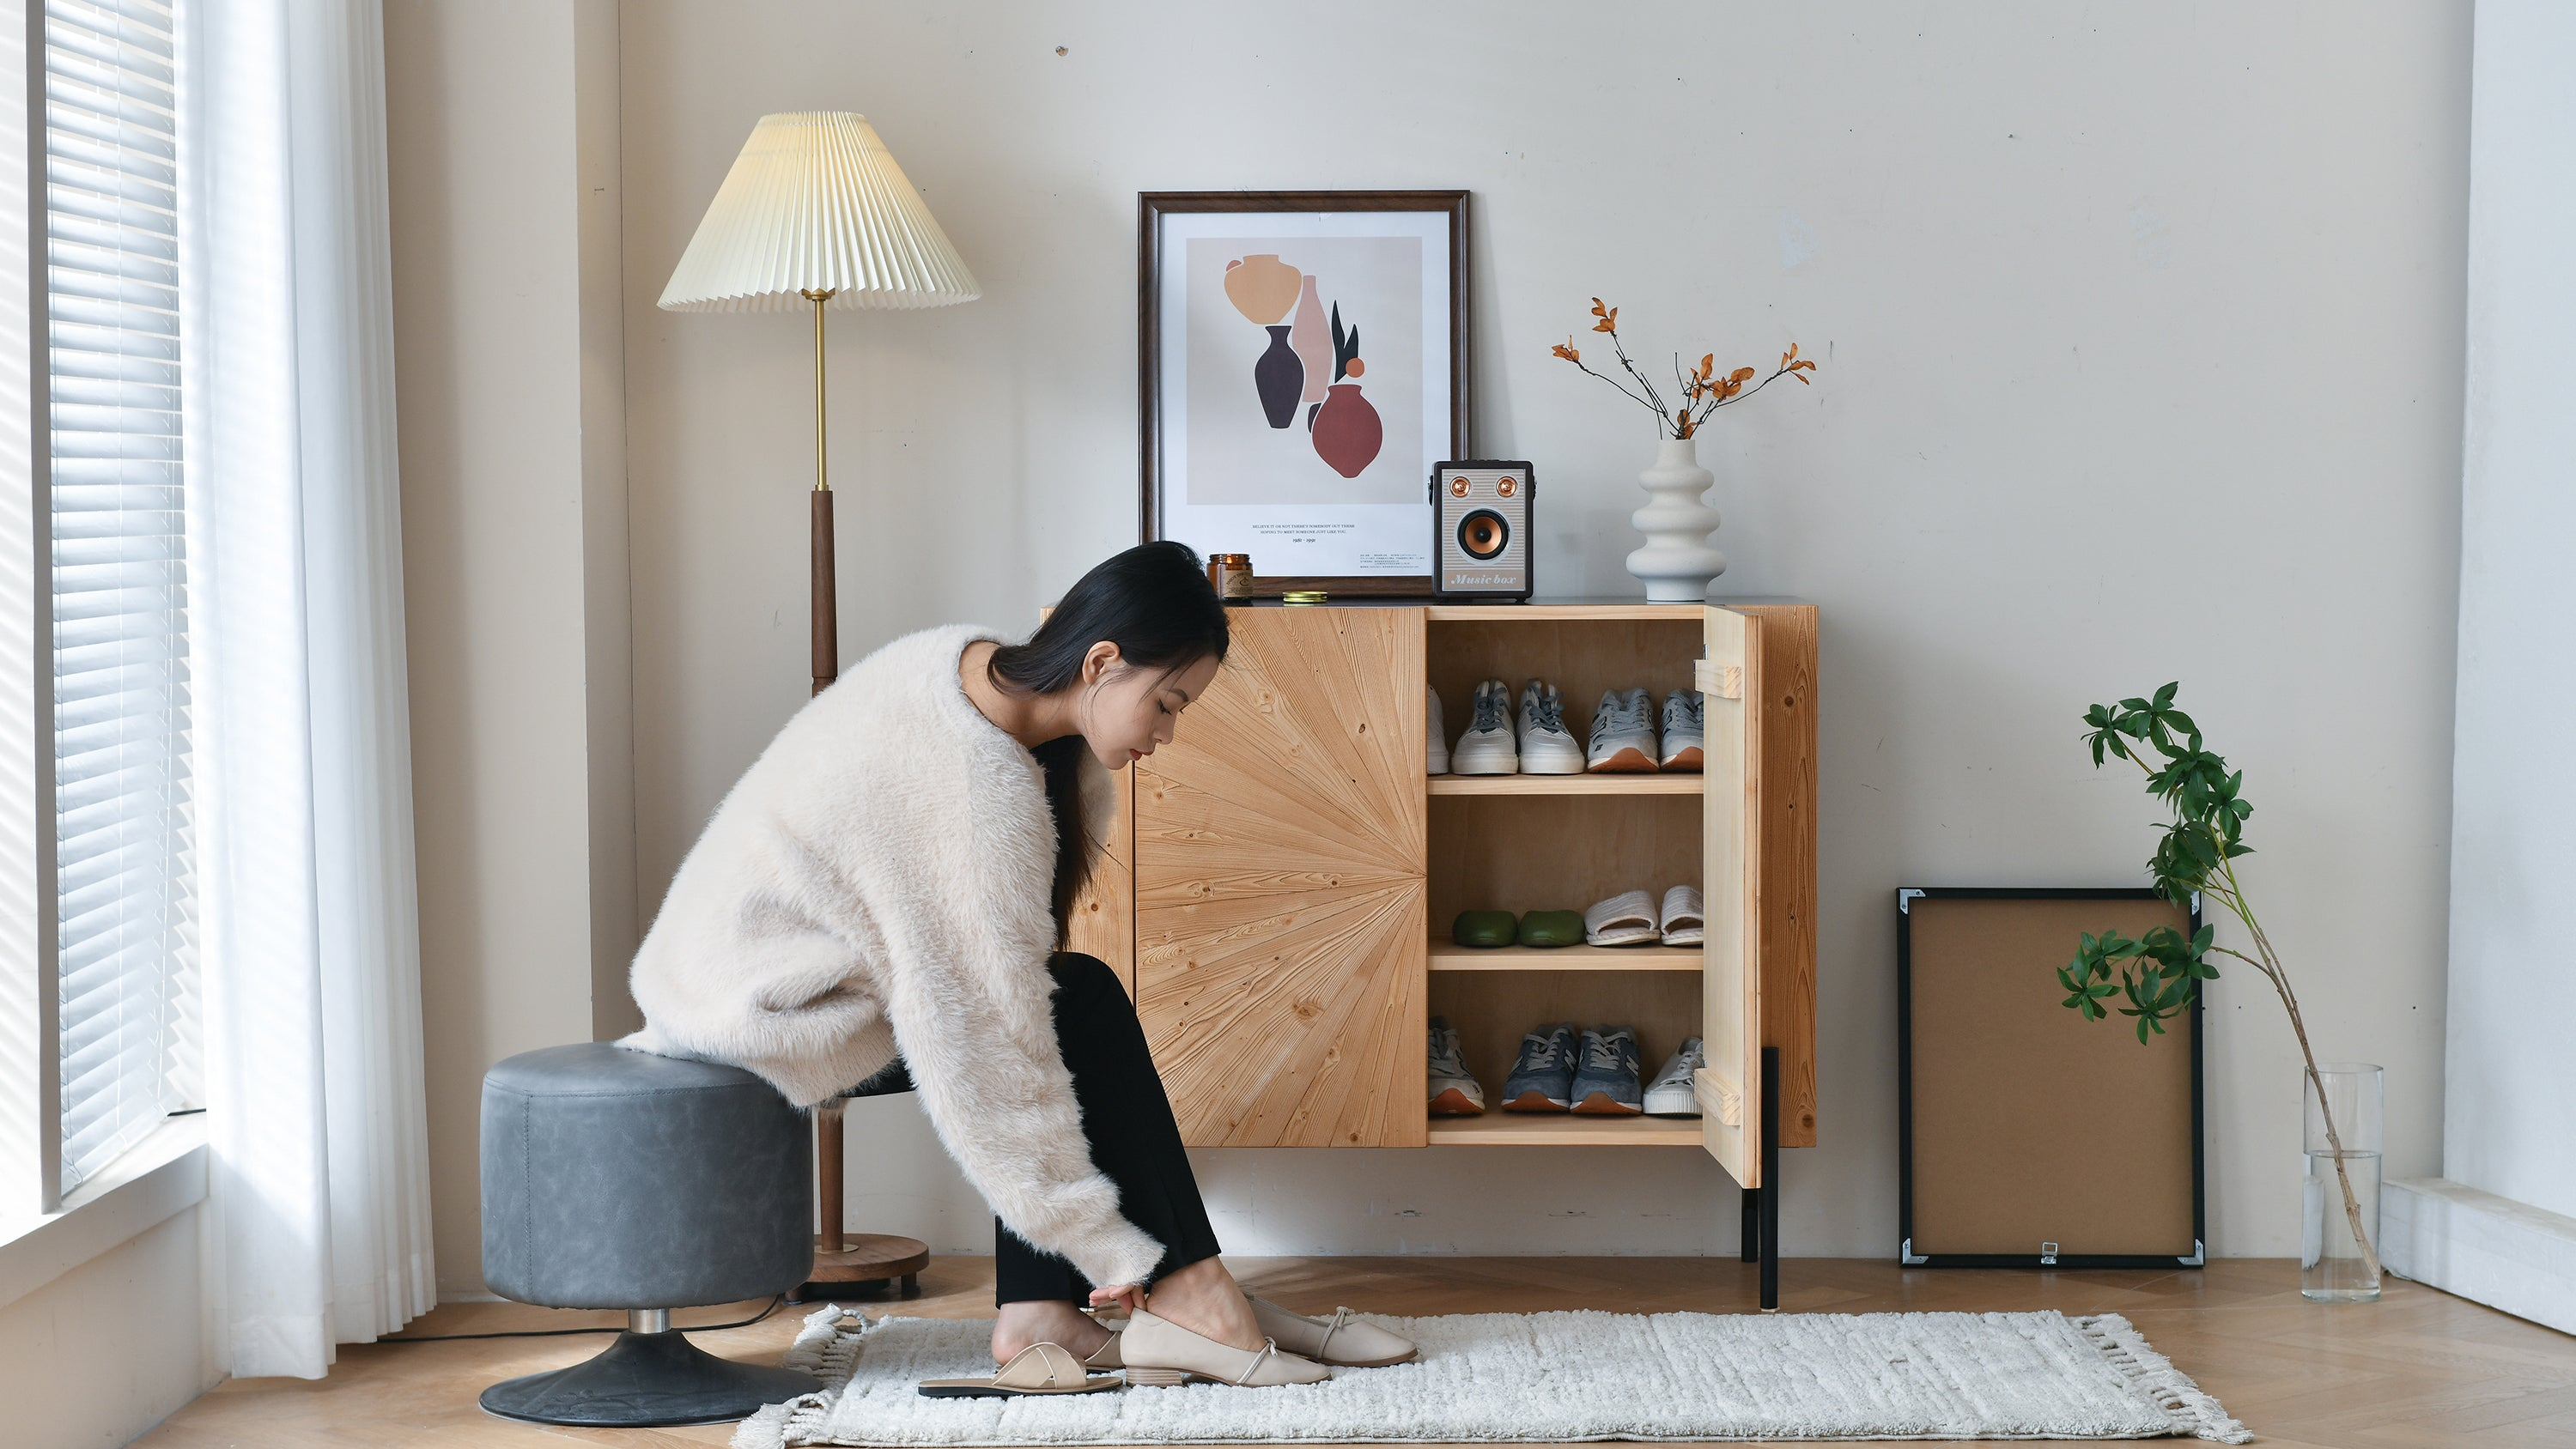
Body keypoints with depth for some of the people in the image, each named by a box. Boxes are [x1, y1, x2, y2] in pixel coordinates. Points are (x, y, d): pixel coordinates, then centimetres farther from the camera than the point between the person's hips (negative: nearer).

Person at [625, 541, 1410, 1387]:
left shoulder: (974, 660, -3)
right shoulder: (981, 793, -29)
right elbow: (994, 1056, -27)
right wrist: (1111, 1249, -22)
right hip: (771, 1004, -9)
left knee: (1061, 990, 2)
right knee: (1083, 1008, -10)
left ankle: (1037, 1311, -4)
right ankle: (1191, 1294, -8)